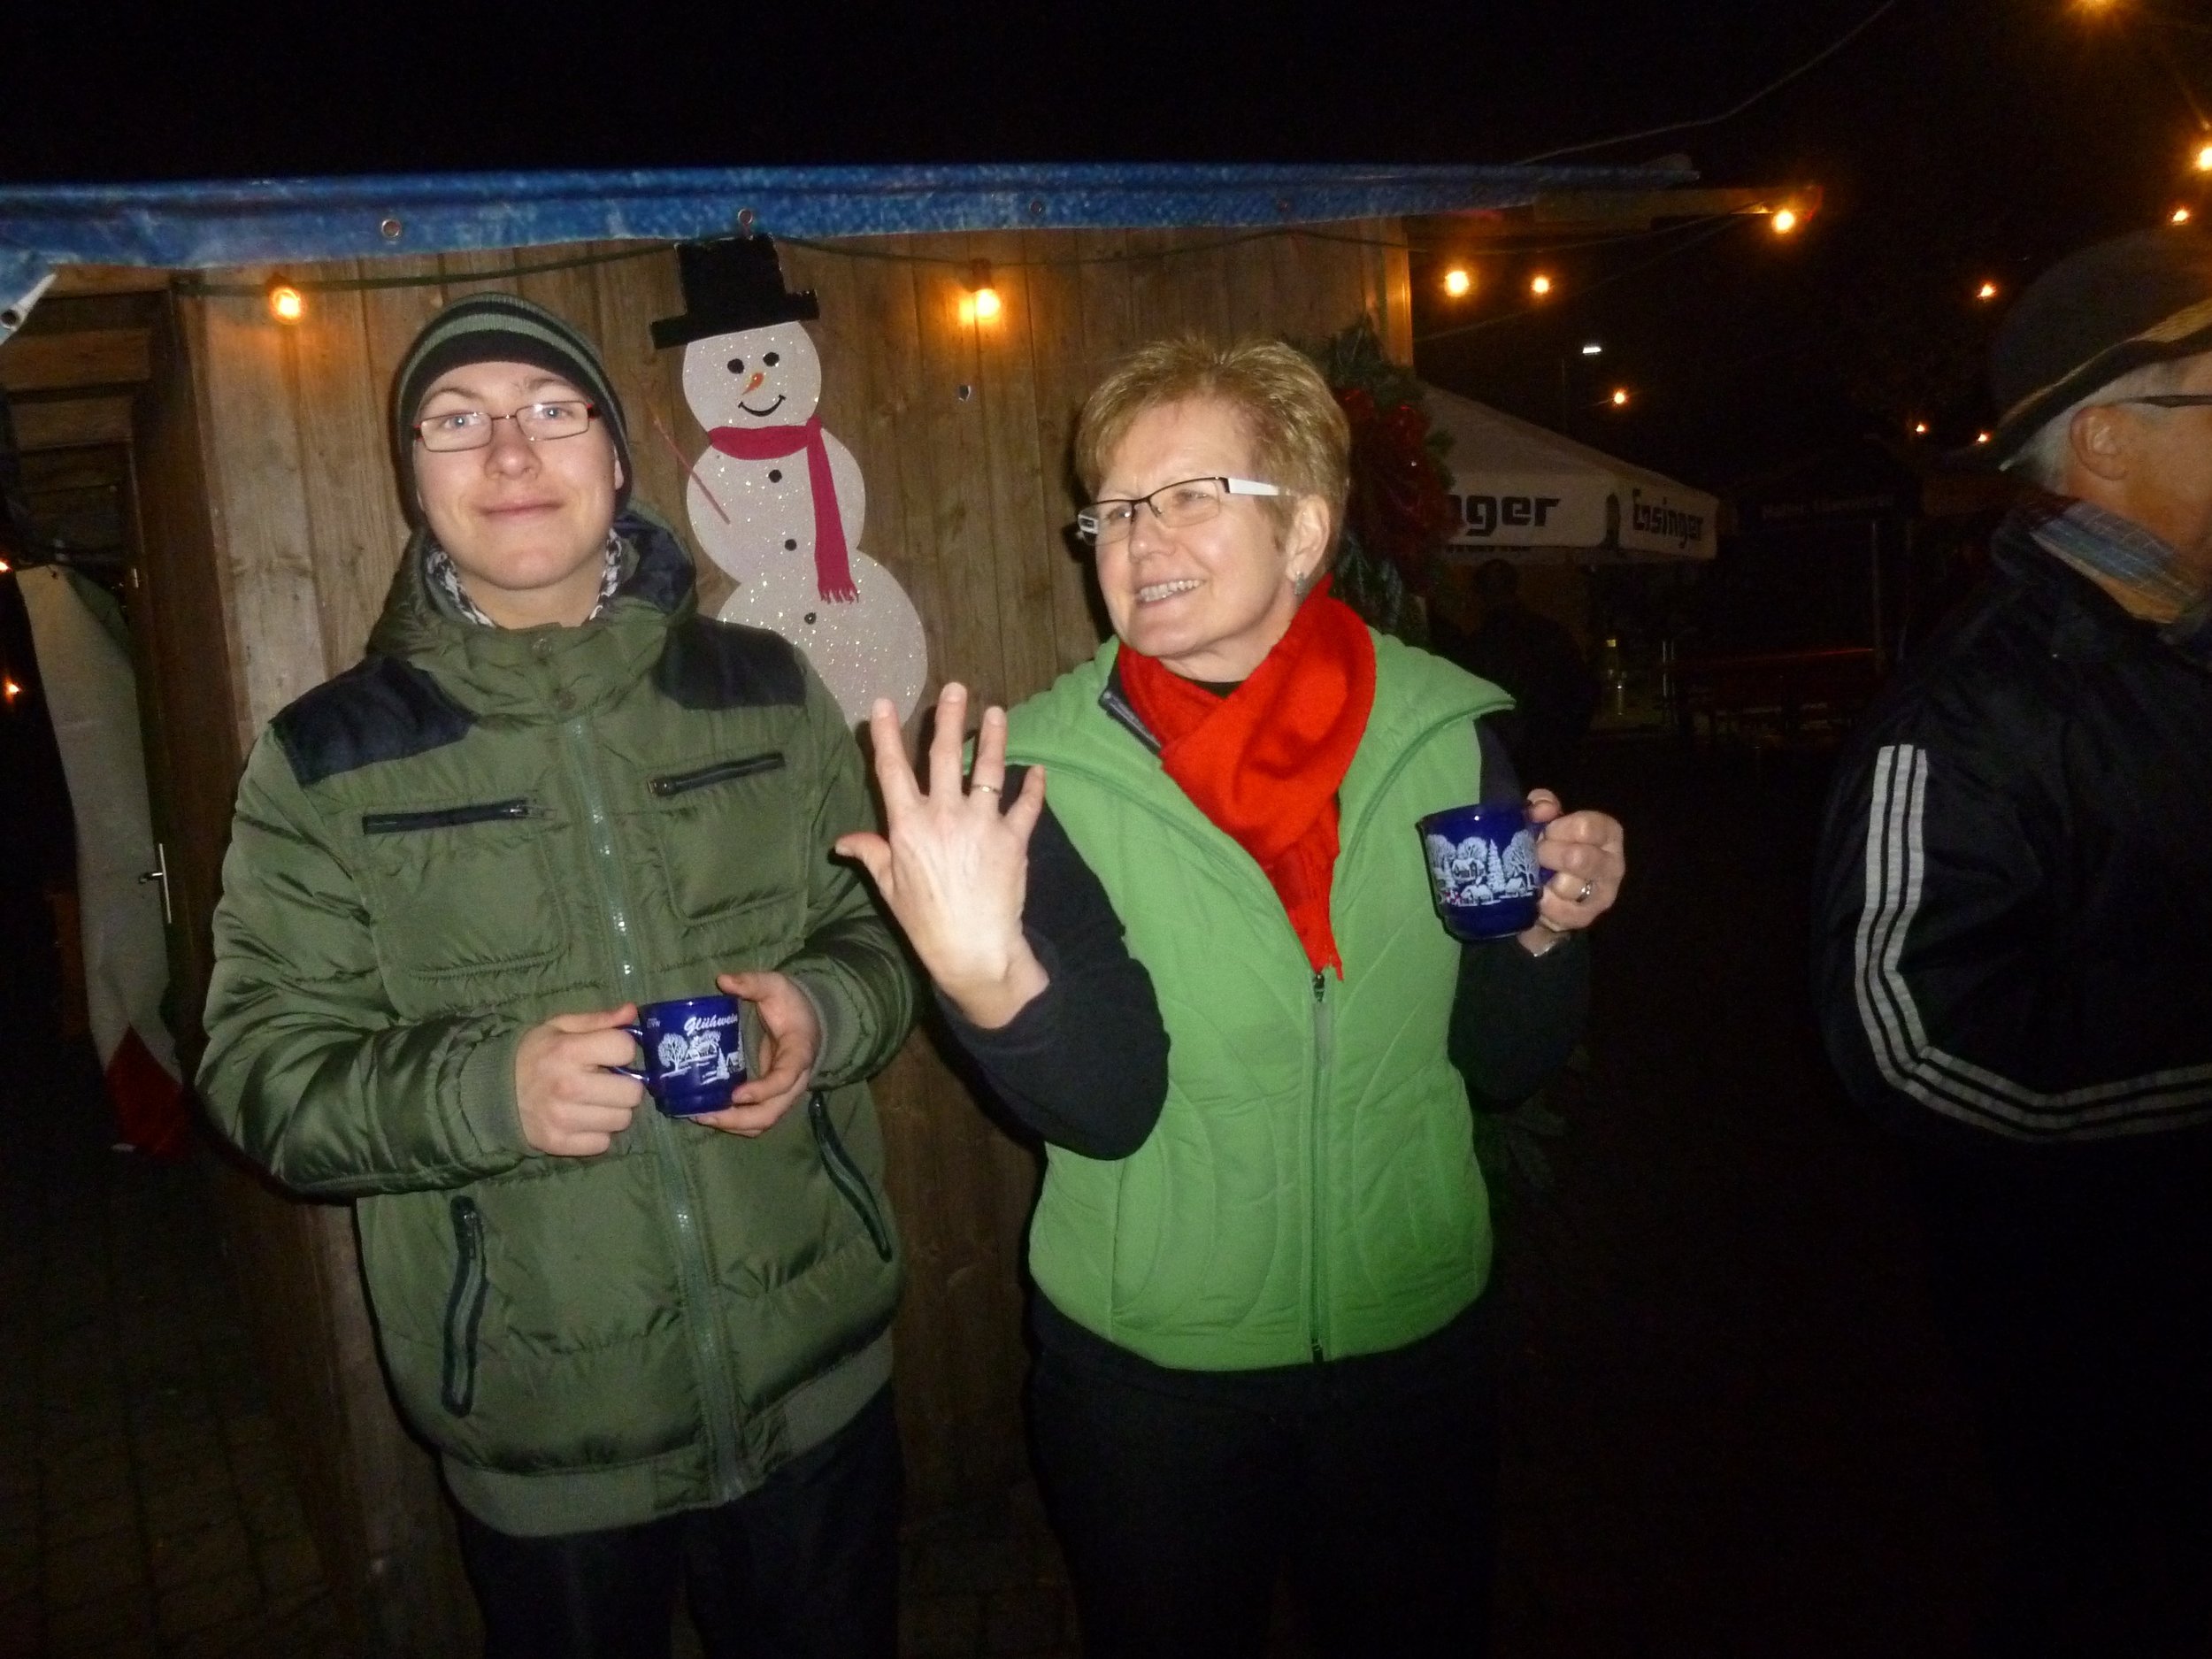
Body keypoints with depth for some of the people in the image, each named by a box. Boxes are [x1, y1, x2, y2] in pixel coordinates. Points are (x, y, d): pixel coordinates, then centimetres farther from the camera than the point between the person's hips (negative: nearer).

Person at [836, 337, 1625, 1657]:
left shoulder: (1446, 731, -9)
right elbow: (1109, 1106, -23)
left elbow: (1507, 1062, -1)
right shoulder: (1050, 770, -13)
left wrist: (1546, 931, -20)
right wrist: (987, 976, -41)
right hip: (1146, 1371, -1)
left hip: (1417, 1339, 2)